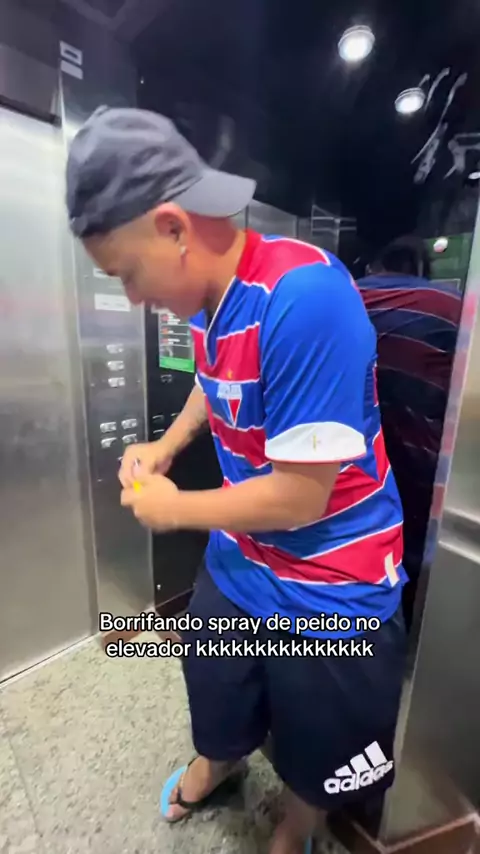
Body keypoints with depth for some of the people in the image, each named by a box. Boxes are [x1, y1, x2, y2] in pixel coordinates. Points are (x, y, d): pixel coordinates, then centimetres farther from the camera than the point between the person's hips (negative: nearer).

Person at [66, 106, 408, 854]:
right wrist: (165, 447, 4)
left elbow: (299, 495, -29)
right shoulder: (206, 293, -4)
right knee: (219, 692, 33)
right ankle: (218, 760, 71)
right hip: (236, 564, 7)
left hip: (329, 593, -6)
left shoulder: (304, 298, -30)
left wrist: (172, 508, -14)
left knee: (317, 751, 26)